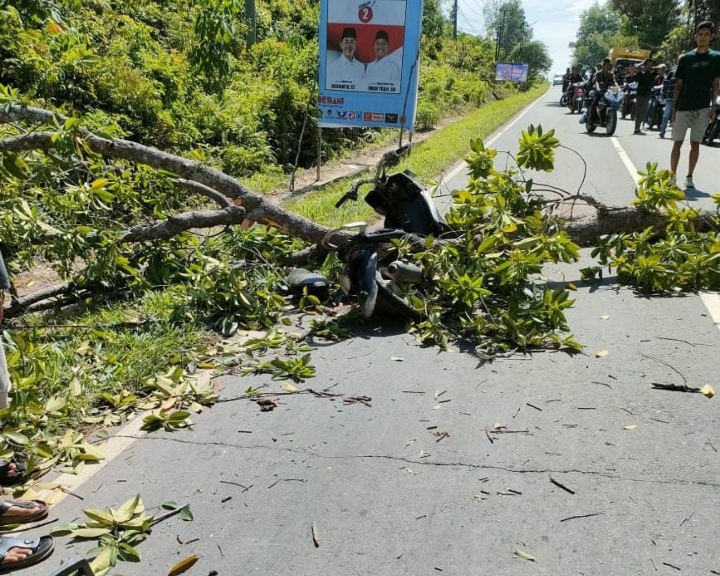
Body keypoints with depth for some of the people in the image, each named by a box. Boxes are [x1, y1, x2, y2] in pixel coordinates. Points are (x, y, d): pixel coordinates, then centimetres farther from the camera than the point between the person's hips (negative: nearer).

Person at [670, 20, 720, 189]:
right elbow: (678, 85, 6)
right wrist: (674, 107, 1)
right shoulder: (685, 58, 4)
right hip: (683, 107, 0)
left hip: (702, 108, 0)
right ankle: (672, 175, 9)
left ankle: (689, 176, 10)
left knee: (695, 144, 3)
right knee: (677, 143, 2)